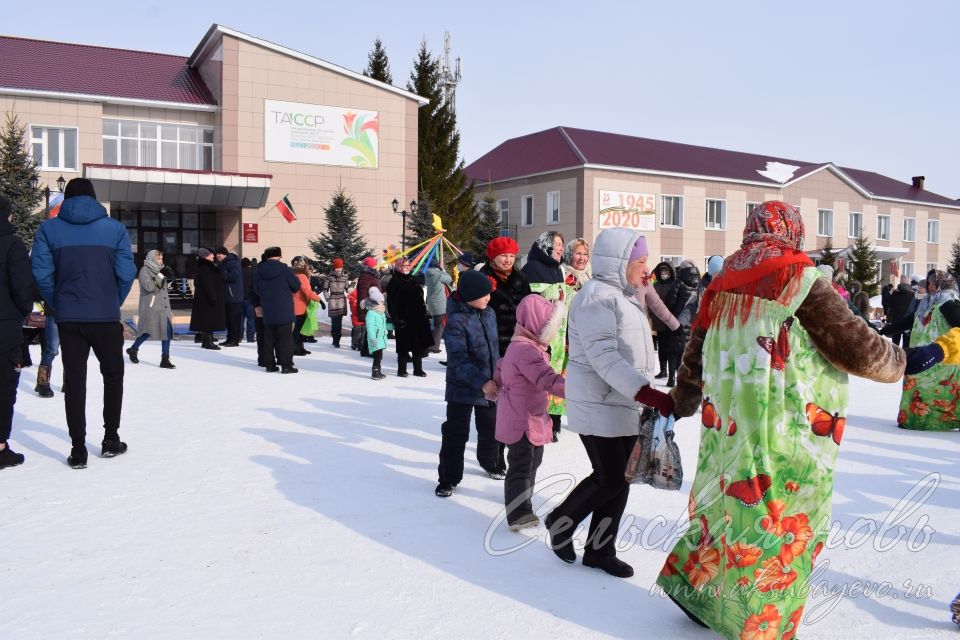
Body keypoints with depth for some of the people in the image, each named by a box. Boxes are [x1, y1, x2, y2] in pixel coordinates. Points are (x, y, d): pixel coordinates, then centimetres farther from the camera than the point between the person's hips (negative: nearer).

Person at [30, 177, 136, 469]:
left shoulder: (49, 228, 1)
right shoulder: (114, 228, -1)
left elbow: (41, 274, -5)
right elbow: (127, 273, -6)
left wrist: (58, 303, 9)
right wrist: (114, 302, 9)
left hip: (68, 318, 1)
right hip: (106, 317, -1)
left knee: (74, 381, 7)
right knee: (113, 375, 16)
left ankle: (78, 449, 7)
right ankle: (110, 439, 19)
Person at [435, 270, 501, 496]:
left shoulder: (489, 313, 2)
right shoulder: (456, 321, -21)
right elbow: (458, 359, -26)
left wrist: (497, 375, 19)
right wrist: (481, 382, -34)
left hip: (490, 385, 7)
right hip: (462, 387, -7)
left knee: (490, 428, 21)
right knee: (456, 433, -2)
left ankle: (489, 462, 45)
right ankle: (448, 478, 11)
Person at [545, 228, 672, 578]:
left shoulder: (620, 296, 16)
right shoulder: (597, 296, -16)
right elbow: (603, 356, -26)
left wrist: (646, 396, 16)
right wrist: (648, 393, -31)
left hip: (622, 405, 10)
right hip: (599, 407, -10)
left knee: (620, 480, 10)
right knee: (609, 479, -6)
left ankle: (599, 550, 22)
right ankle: (561, 521, 18)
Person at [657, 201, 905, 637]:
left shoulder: (723, 284, 8)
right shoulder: (800, 282, -11)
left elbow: (696, 352, 16)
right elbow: (856, 345, -9)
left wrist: (681, 402, 29)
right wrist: (897, 362, 12)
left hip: (727, 425, 6)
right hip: (785, 434, -6)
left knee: (730, 502, 22)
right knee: (782, 521, 8)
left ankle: (691, 582, 29)